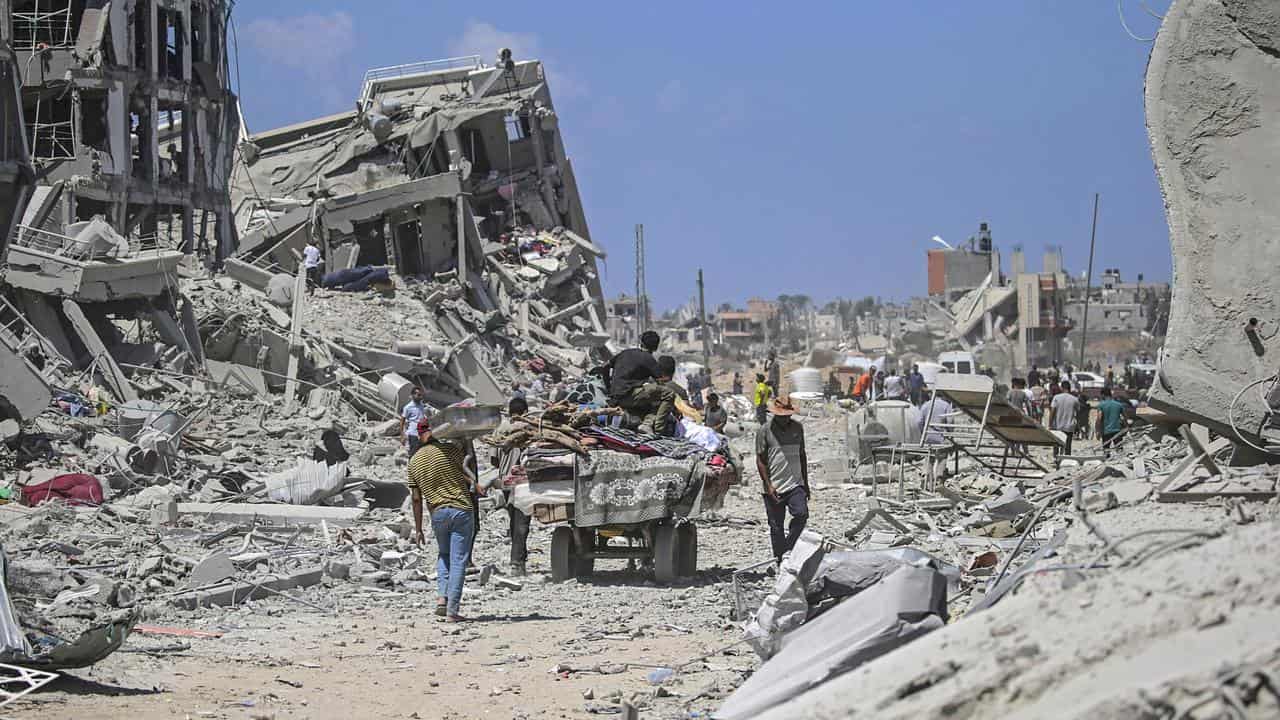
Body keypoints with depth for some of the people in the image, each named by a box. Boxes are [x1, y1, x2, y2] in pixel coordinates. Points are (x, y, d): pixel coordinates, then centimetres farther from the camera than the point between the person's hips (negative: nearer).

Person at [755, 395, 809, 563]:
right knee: (776, 526, 3)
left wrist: (805, 483, 18)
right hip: (774, 488, -3)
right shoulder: (765, 430, -3)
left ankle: (788, 548, 2)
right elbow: (760, 460, -3)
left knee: (802, 514, -17)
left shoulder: (797, 428, 10)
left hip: (795, 484, 3)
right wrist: (769, 485, -11)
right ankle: (779, 561, 13)